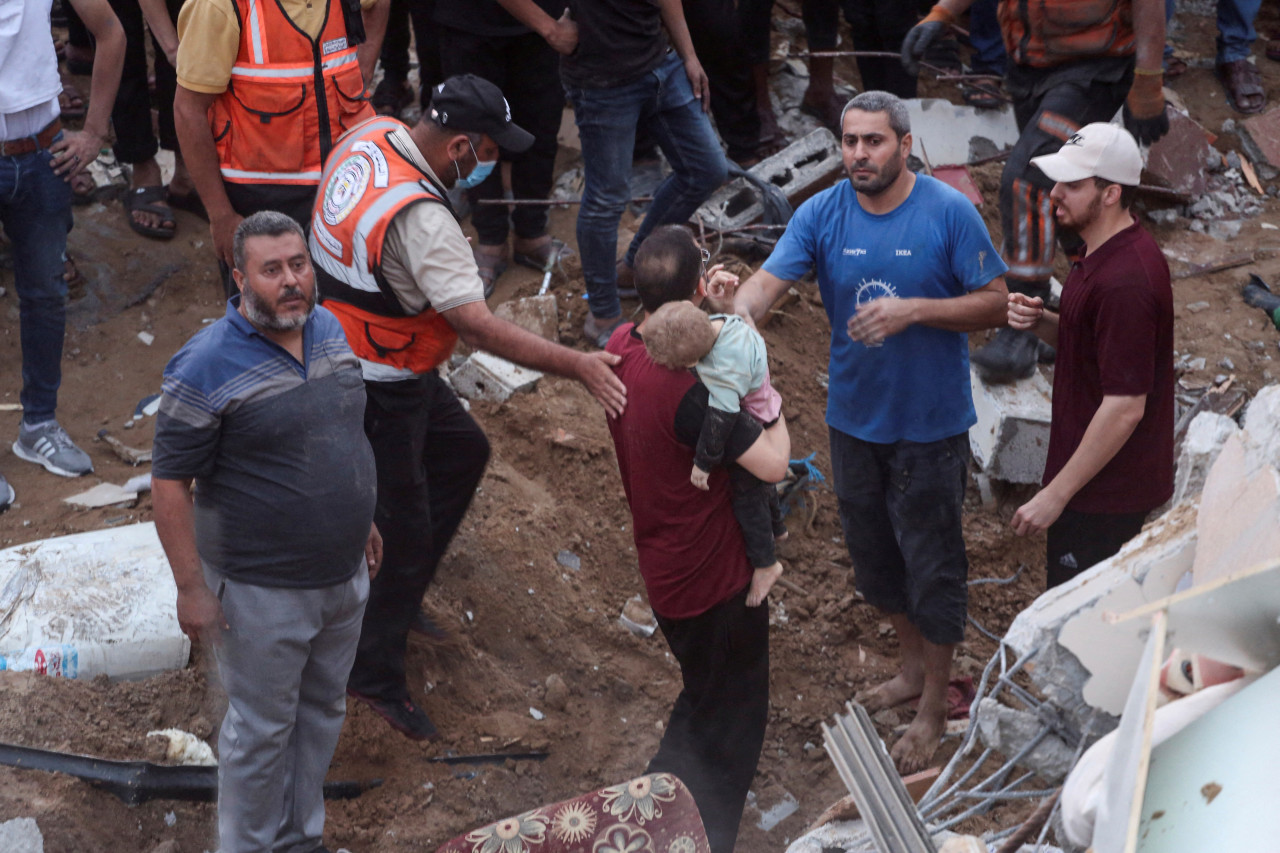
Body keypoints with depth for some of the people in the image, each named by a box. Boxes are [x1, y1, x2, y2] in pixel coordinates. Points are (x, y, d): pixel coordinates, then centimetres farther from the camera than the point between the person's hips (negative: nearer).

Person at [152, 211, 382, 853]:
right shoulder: (205, 367, -22)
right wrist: (192, 588, -18)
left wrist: (362, 520, 20)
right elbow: (170, 484, -18)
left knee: (321, 712, 21)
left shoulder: (328, 329, 1)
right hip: (263, 592, -7)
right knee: (262, 730, 9)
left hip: (343, 575, 7)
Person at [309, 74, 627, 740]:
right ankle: (375, 673, 15)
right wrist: (579, 366, -36)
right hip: (377, 391, -10)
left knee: (462, 451, 25)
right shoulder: (419, 219, -33)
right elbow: (479, 326, -37)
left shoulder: (367, 138, -5)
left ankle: (398, 598, 34)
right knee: (401, 528, 2)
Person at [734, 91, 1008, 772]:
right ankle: (914, 666, 43)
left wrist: (912, 310, -26)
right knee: (874, 557, 20)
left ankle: (935, 705, 23)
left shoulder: (949, 213, -14)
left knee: (932, 565, 6)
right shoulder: (821, 214, -7)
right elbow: (768, 282, -19)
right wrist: (736, 310, -43)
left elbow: (995, 305, -12)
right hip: (854, 420, 4)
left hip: (930, 425, -4)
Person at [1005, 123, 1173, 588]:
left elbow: (1125, 407, -27)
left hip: (1105, 493, -10)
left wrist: (1056, 495, -23)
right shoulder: (1105, 253, 6)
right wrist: (1039, 321, -2)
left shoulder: (1125, 281, -27)